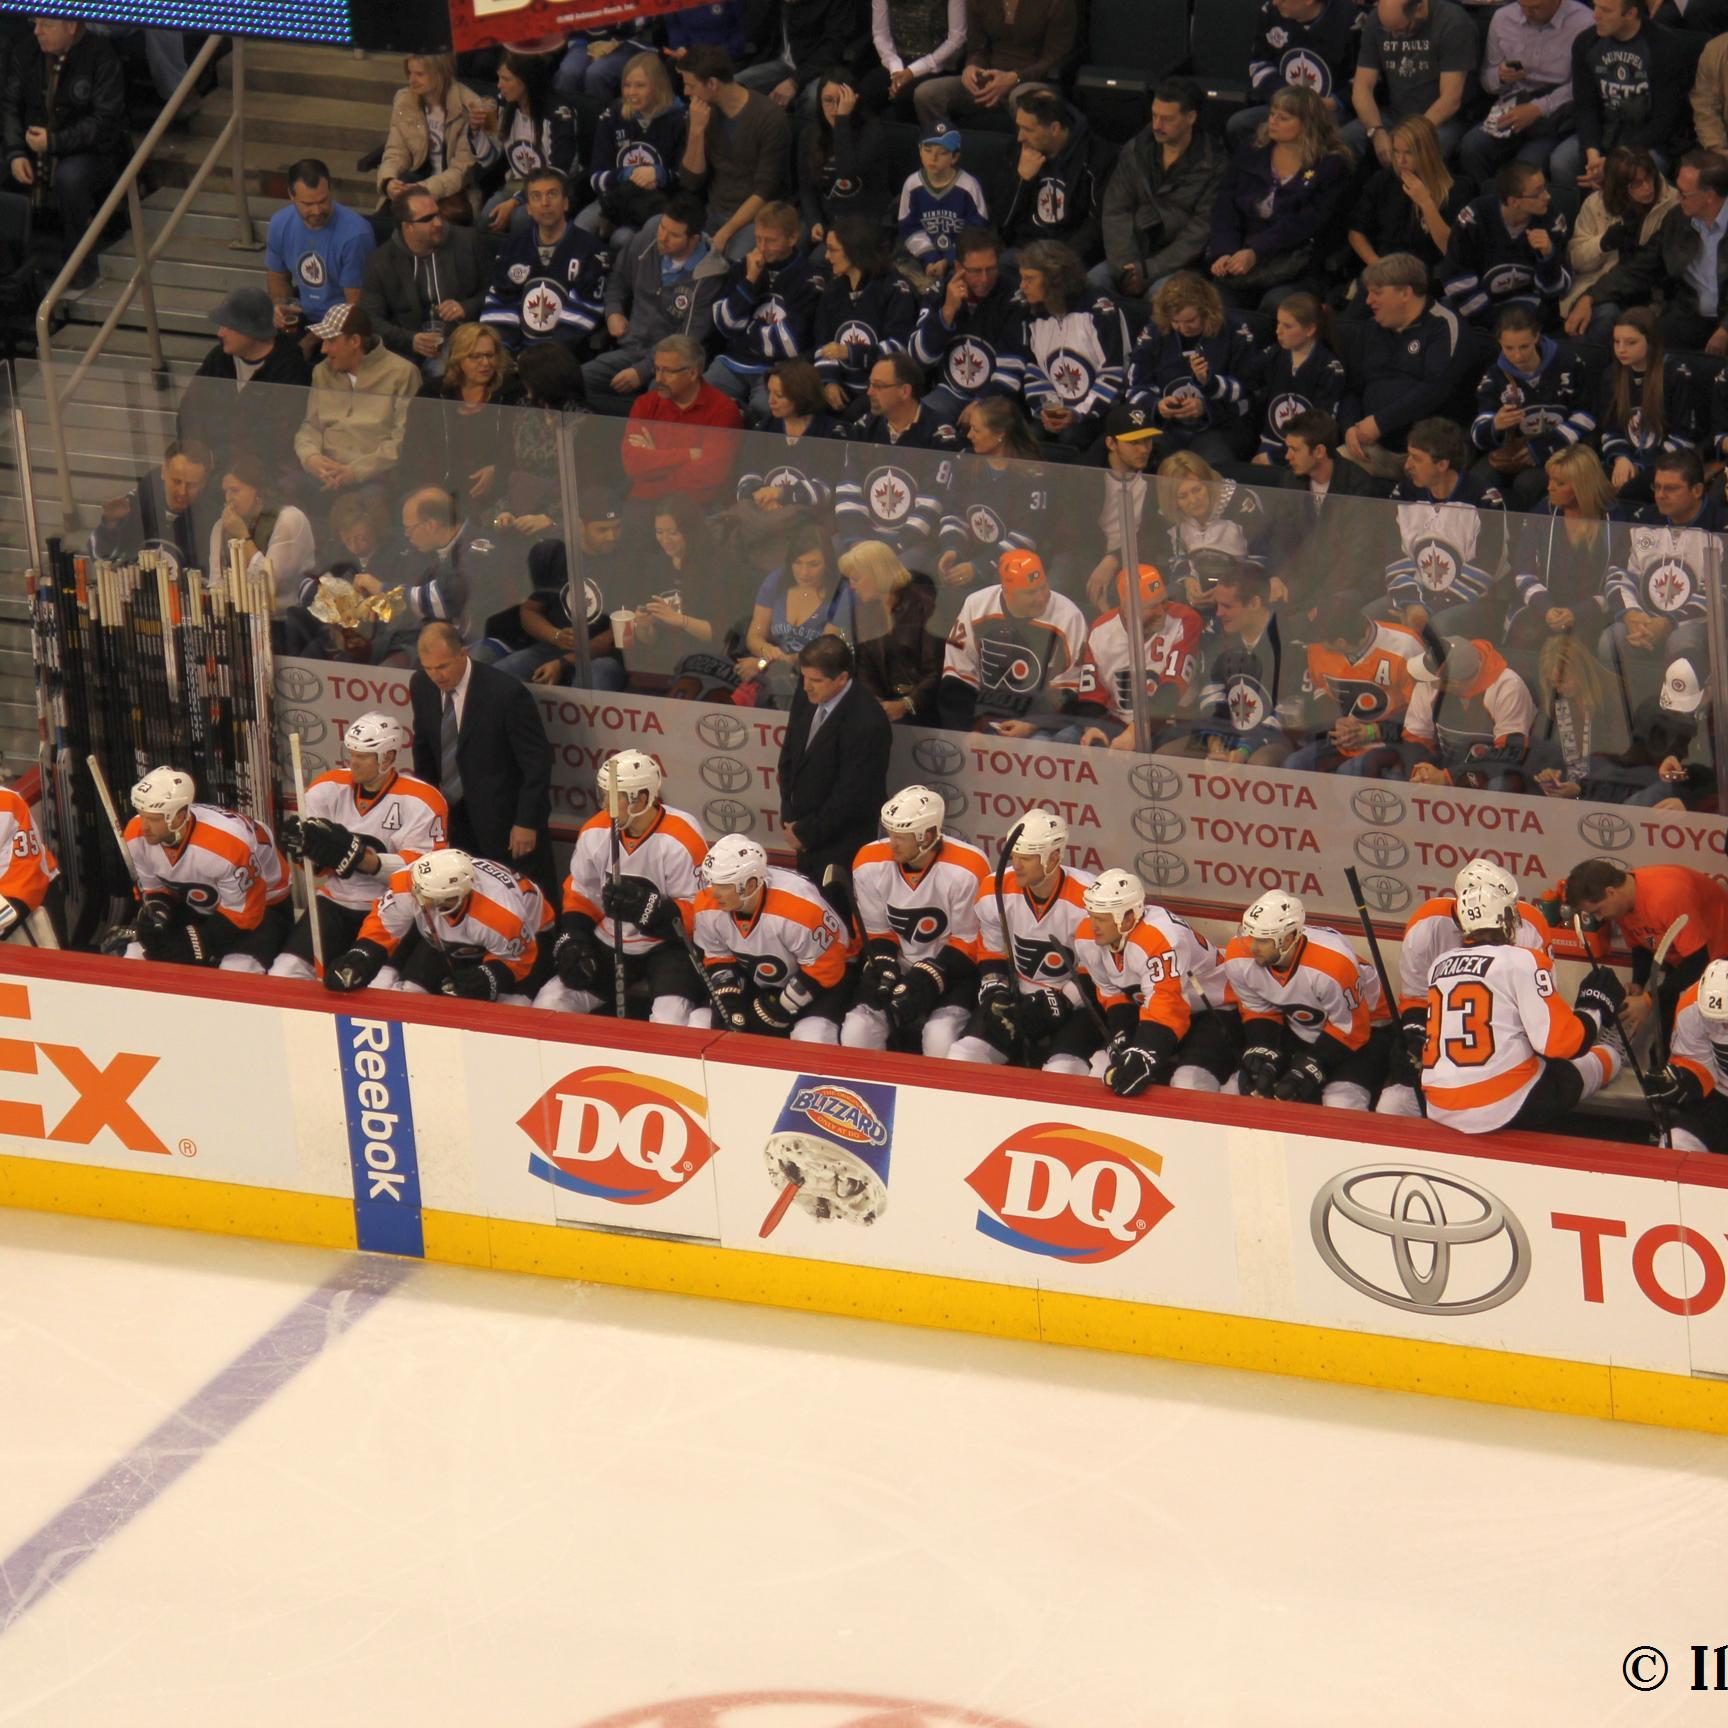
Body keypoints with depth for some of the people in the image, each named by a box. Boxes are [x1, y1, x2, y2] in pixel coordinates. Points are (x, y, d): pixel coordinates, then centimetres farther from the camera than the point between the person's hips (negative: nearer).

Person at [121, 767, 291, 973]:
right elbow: (152, 888, 0)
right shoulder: (137, 835, -18)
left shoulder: (229, 844, -36)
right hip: (194, 905, 6)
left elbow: (242, 913, -24)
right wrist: (155, 913, -22)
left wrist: (194, 942, -29)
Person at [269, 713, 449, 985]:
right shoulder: (330, 787, 0)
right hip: (333, 903, 4)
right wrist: (301, 839, -24)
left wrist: (359, 856, -29)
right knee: (283, 977, -12)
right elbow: (305, 854, 1)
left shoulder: (420, 801, -13)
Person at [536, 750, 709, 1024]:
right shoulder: (596, 833, -3)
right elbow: (579, 895, 10)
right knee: (547, 1008, -5)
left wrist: (649, 908, -32)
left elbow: (697, 912, -18)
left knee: (670, 1026, -30)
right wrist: (571, 940, -3)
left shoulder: (681, 841, -21)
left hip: (668, 946, -6)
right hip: (609, 945, 6)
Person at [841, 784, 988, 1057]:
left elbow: (969, 942, -14)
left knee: (941, 1038, -29)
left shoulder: (966, 870, -22)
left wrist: (926, 982, -21)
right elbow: (876, 931, 2)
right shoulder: (870, 864, -10)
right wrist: (885, 972, -15)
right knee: (856, 1034, -16)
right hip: (896, 969, 4)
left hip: (951, 971, -4)